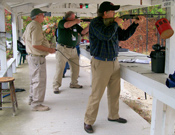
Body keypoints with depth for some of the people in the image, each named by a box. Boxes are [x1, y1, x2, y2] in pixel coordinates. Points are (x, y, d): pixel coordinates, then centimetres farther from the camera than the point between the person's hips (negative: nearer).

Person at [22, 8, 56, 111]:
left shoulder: (30, 25, 12)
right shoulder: (36, 27, -21)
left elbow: (24, 38, 25)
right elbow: (35, 45, -28)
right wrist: (49, 50, -18)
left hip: (31, 55, 11)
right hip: (37, 57, -11)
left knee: (34, 79, 22)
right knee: (40, 80, -4)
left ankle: (32, 99, 35)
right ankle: (36, 104, 2)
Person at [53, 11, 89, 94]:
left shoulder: (75, 25, 12)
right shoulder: (62, 22, -5)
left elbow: (83, 32, 9)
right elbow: (67, 25, -27)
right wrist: (76, 21, -12)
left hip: (73, 49, 6)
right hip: (63, 49, -6)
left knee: (76, 67, 9)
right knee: (60, 68, -5)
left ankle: (73, 83, 25)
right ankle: (56, 86, 3)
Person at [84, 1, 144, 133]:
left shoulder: (112, 24, 12)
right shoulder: (95, 23, -11)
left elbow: (124, 36, 18)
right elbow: (106, 35, -27)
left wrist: (136, 23, 10)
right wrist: (116, 23, -12)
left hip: (114, 62, 8)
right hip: (101, 64, -8)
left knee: (115, 92, 16)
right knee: (96, 95, -3)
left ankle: (113, 116, 34)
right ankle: (88, 121, 11)